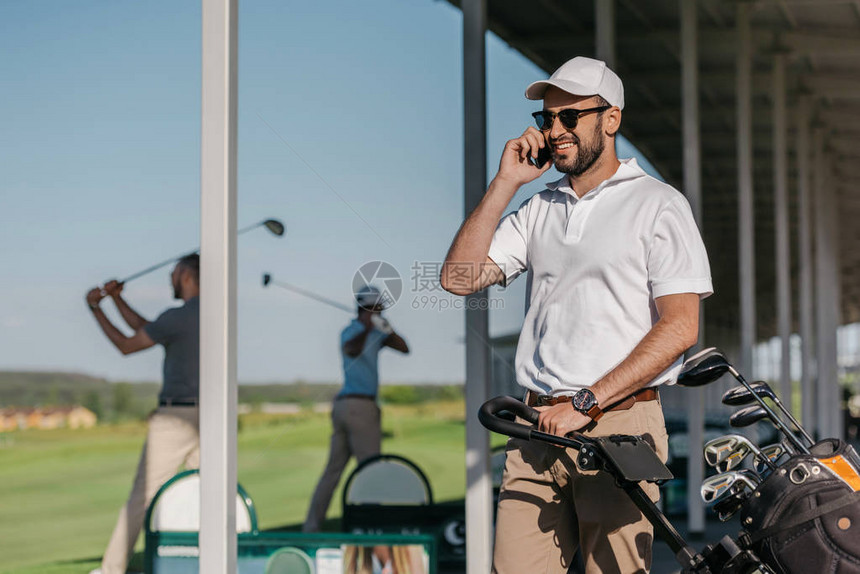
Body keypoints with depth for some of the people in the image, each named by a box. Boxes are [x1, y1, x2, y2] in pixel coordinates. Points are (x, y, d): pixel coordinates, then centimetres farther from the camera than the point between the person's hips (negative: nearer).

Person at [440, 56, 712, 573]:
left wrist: (587, 403, -13)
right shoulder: (539, 208, 16)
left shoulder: (659, 205, -1)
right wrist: (505, 184, 3)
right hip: (540, 424, 5)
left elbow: (680, 327, -9)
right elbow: (458, 277, 8)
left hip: (620, 424, -4)